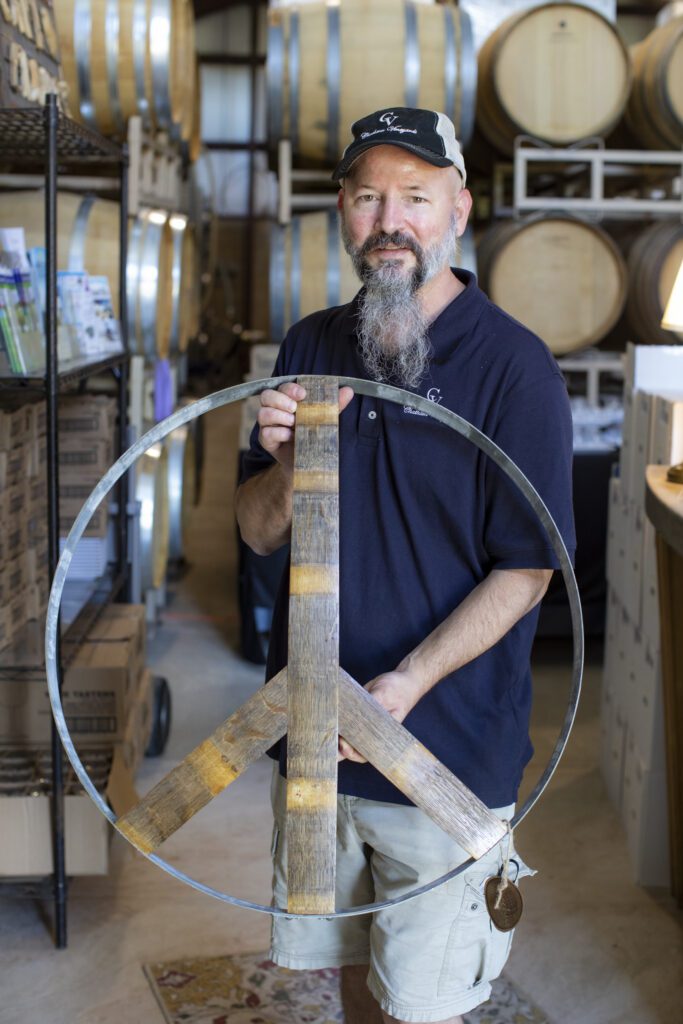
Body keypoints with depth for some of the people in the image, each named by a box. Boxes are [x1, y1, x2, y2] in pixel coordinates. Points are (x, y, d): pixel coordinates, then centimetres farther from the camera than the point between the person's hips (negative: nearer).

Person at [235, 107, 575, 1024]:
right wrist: (287, 461, -14)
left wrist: (409, 681, -22)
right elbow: (259, 534, 8)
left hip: (447, 747, -5)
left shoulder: (513, 364, -11)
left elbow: (527, 569, -12)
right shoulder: (310, 347, 6)